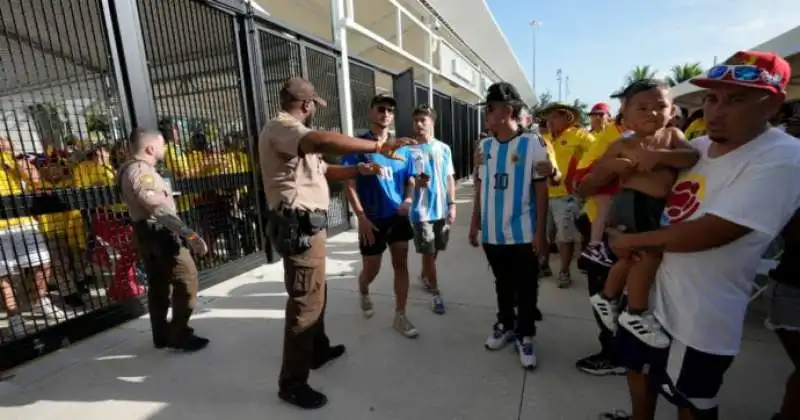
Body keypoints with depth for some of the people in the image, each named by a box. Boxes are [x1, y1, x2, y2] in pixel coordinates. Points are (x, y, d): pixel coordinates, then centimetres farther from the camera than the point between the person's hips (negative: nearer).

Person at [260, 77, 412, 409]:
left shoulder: (292, 133, 21)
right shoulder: (280, 127, -13)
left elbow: (324, 170, 20)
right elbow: (324, 141, -35)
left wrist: (359, 169, 7)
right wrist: (377, 146, -33)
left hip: (307, 224, 11)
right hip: (299, 226, -11)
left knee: (316, 293, 22)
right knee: (304, 301, -3)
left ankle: (318, 350, 41)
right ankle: (292, 383, 13)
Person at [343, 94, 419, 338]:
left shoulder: (401, 148, 6)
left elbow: (410, 180, 12)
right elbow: (349, 185, -10)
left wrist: (408, 200, -9)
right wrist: (361, 217, -17)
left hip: (399, 217, 4)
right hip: (373, 219, -4)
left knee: (401, 265, 7)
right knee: (371, 269, 10)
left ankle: (400, 317, 21)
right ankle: (364, 293, 45)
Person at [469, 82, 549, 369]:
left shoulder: (532, 143, -8)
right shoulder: (485, 146, 6)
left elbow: (541, 189, -7)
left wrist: (540, 232, -9)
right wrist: (475, 223, 10)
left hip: (523, 234, -4)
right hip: (492, 233, 4)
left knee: (526, 289, 10)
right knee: (502, 284, 20)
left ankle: (525, 335, 29)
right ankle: (505, 325, 39)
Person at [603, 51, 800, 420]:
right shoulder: (696, 147, 2)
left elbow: (707, 234, -27)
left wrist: (632, 241, -15)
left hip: (700, 316, -7)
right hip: (651, 289, 7)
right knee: (639, 365, 27)